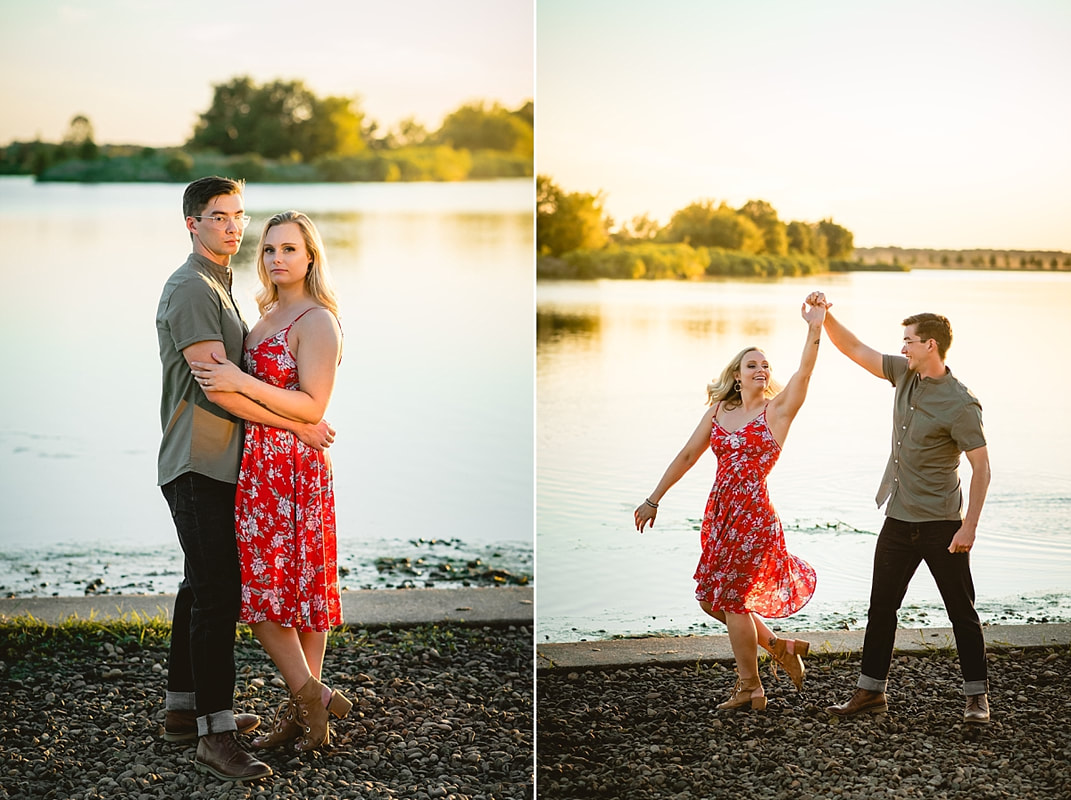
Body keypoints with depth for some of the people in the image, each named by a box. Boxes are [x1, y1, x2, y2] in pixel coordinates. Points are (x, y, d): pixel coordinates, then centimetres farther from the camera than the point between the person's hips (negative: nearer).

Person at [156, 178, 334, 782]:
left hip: (217, 464, 10)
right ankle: (215, 732, -11)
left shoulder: (220, 289, 19)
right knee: (216, 593, -12)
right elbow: (216, 388, -20)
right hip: (198, 465, -10)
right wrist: (299, 426, -16)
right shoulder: (191, 289, -13)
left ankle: (184, 707, 24)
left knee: (204, 586, 15)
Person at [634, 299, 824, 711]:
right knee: (711, 597, 9)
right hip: (719, 511, 6)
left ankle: (749, 688, 13)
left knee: (731, 598, -3)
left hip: (752, 513, -6)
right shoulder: (718, 411, 10)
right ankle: (777, 645, 28)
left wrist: (815, 329, -33)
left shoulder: (777, 409, -2)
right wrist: (653, 499, 15)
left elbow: (804, 373, -18)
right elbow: (688, 455, 15)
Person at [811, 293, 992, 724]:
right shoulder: (904, 374, 4)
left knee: (961, 611, 4)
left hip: (940, 524, -7)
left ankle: (977, 695, 14)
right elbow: (854, 349, 11)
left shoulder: (960, 403, -17)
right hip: (898, 521, 7)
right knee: (881, 608, 10)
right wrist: (825, 316, -3)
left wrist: (969, 527, -19)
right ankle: (871, 691, 19)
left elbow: (981, 466, -16)